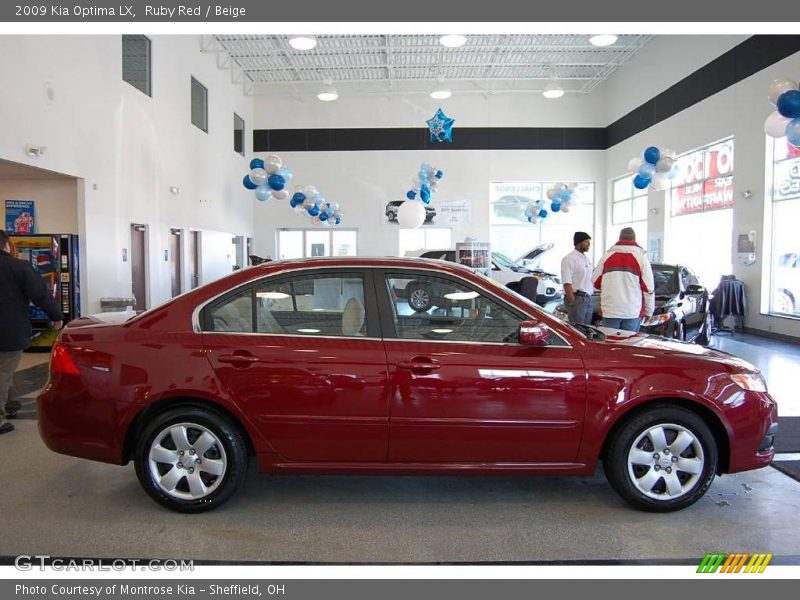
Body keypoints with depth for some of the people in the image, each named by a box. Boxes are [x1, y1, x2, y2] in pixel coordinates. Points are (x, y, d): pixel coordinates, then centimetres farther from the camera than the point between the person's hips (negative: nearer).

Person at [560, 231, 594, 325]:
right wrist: (572, 301, -23)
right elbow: (567, 283, -17)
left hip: (588, 299, 9)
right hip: (577, 298, -9)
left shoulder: (587, 259, 18)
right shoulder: (569, 259, -10)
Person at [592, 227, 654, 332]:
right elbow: (649, 287, -2)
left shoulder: (608, 255, 5)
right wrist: (649, 311, 5)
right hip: (633, 312, -1)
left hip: (609, 311, 1)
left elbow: (595, 281, 8)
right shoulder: (641, 256, 0)